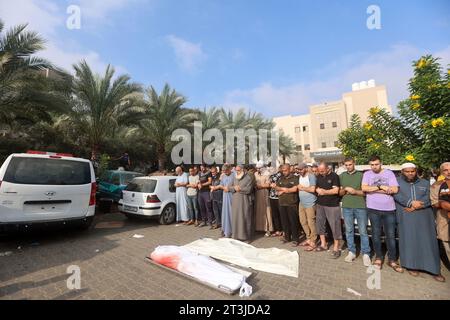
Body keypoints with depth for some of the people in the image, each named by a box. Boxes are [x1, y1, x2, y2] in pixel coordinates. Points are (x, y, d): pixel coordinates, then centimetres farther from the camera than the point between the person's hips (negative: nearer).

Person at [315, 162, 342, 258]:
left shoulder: (334, 176, -10)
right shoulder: (319, 176, 9)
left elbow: (336, 190, -18)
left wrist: (323, 191, -9)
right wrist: (318, 190, -8)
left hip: (332, 205, -6)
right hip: (320, 204, 7)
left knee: (335, 226, 0)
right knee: (319, 223, 12)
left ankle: (336, 248, 13)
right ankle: (323, 244, 27)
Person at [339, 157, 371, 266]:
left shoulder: (361, 175, 1)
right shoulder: (342, 176, 9)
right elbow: (339, 192, 10)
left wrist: (355, 191, -15)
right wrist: (345, 190, -10)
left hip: (360, 206, -2)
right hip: (347, 207, 3)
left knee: (363, 231, 3)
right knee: (349, 230, 9)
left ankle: (366, 254, 15)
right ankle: (351, 252, 21)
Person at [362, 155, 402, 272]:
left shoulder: (389, 173, 1)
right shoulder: (367, 174, 2)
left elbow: (395, 189, -9)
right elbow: (364, 188, -12)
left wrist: (374, 189, -11)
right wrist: (381, 187, -15)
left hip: (389, 209, 0)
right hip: (373, 209, 0)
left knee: (391, 235, 8)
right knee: (376, 234, 10)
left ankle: (392, 260, 22)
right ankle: (378, 257, 24)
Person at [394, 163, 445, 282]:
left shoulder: (425, 183, 12)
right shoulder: (397, 182, 5)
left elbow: (428, 198, -1)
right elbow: (397, 195, -8)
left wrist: (415, 207, -15)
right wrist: (411, 202, -20)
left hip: (423, 216, 2)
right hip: (406, 217, -2)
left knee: (427, 240, 4)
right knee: (409, 239, 1)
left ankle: (434, 269, 14)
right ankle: (411, 265, 10)